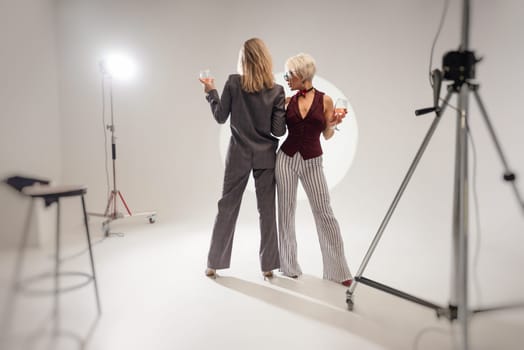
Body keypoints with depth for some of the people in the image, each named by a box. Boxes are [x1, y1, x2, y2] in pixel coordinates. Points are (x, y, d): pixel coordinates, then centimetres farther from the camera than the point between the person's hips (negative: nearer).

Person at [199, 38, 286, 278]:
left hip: (239, 155, 1)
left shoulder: (233, 83, -6)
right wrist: (285, 111, 11)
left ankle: (214, 264, 21)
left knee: (227, 207, 10)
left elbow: (220, 117, 0)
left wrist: (211, 92, 13)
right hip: (266, 156, 0)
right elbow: (279, 130, -8)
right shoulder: (276, 90, -6)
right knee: (267, 209, 8)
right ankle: (268, 265, 17)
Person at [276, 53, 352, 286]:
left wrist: (332, 124, -15)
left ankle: (337, 269, 11)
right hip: (286, 158, 2)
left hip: (312, 162, -2)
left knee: (324, 213, -1)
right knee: (286, 212, 5)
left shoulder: (325, 100, 0)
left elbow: (327, 136, 5)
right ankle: (289, 265, 20)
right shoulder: (287, 101, 5)